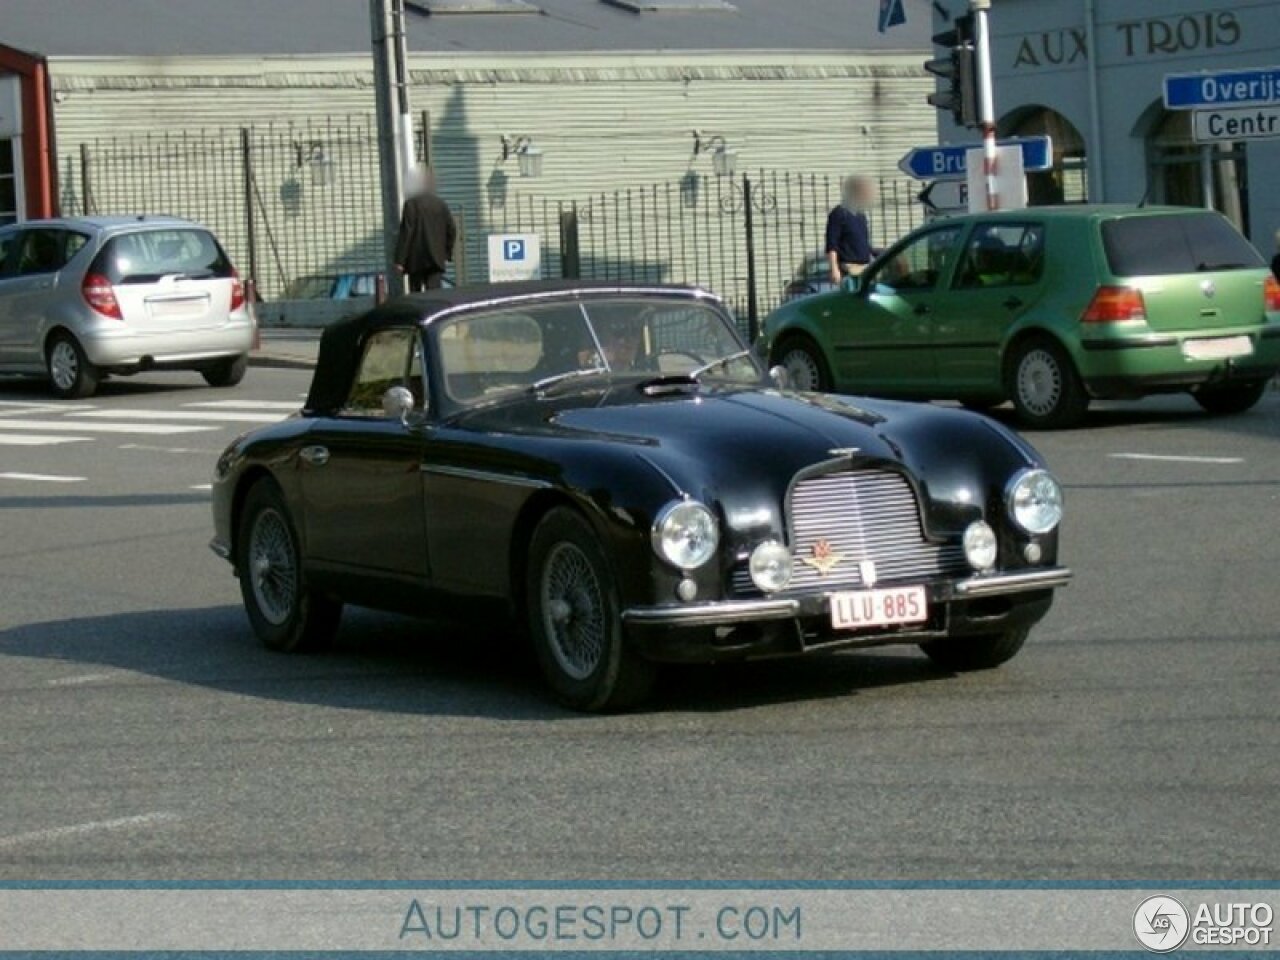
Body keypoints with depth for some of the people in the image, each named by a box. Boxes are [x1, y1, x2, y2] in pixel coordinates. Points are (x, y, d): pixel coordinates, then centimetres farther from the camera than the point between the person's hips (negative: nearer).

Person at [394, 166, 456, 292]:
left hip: (416, 259, -3)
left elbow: (405, 232, -11)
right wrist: (447, 254, 18)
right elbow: (452, 230, 7)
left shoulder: (411, 204, -9)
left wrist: (400, 260, -10)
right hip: (436, 260, 3)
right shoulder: (441, 205, 5)